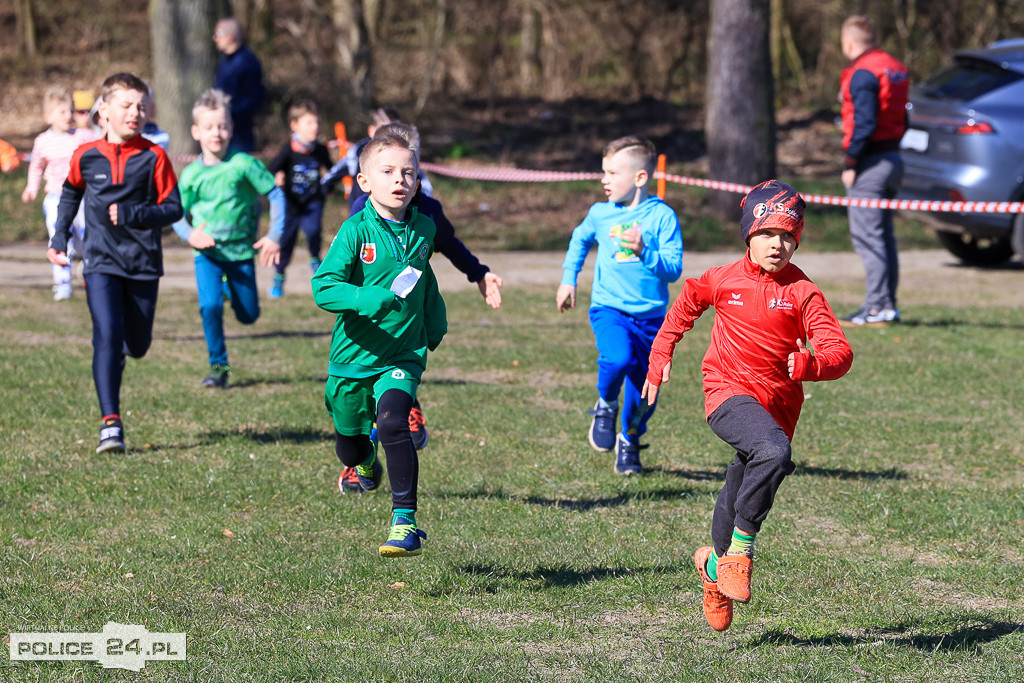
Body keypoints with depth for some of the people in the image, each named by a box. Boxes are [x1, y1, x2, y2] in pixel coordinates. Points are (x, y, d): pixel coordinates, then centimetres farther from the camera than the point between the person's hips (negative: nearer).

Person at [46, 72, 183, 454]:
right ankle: (110, 423, -16)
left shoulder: (153, 157, -6)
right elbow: (71, 193, 20)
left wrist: (133, 215, -21)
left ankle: (118, 349, 50)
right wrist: (59, 237, 14)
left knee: (137, 346, 11)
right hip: (101, 262, -1)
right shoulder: (86, 156, 0)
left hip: (143, 263, 1)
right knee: (106, 336, -16)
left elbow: (173, 208, -6)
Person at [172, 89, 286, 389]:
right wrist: (190, 235, -16)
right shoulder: (191, 174, -4)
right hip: (207, 253, 0)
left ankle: (231, 287, 45)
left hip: (241, 250, 0)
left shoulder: (243, 164, -10)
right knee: (210, 306, -19)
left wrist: (275, 236, -10)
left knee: (248, 315, 9)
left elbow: (276, 195, -4)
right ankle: (218, 366, -3)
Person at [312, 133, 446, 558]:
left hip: (403, 356, 1)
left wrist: (435, 327, 28)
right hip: (353, 358, -1)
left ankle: (405, 521, -19)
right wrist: (374, 300, -33)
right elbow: (324, 289, -21)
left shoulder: (422, 230, 2)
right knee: (349, 445, 14)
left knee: (392, 424, -25)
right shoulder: (356, 231, -12)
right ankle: (365, 460, 53)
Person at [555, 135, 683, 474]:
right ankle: (605, 406, 0)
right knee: (618, 358, -31)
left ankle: (629, 443, 36)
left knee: (644, 392, 6)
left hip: (651, 316, 0)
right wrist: (568, 279, 22)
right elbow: (580, 239, 27)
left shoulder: (662, 216, -6)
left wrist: (644, 252, -28)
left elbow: (674, 269, -12)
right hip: (608, 309, 0)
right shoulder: (600, 214, 4)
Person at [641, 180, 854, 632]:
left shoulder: (803, 292, -2)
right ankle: (740, 552, -23)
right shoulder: (724, 280, 0)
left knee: (742, 499, 14)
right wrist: (660, 355, 21)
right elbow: (687, 303, 23)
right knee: (774, 452, -33)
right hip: (728, 392, -3)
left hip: (776, 405, 3)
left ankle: (716, 563, 45)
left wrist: (809, 364, -32)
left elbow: (839, 352, -10)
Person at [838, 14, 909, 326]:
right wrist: (891, 148, 16)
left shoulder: (863, 74, -14)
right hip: (892, 158, 9)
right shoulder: (895, 69, 14)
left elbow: (864, 123, -21)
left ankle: (878, 307, -9)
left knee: (867, 236, -7)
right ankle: (888, 305, 17)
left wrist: (850, 163, -16)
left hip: (871, 162, -9)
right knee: (883, 236, 14)